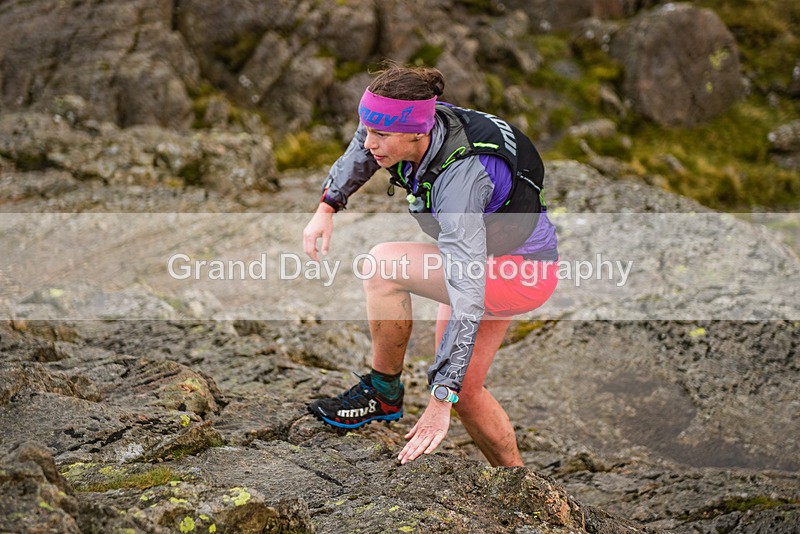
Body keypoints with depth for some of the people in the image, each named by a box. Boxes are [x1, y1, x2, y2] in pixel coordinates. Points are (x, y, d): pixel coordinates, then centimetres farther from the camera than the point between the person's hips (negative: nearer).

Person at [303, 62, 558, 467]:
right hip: (485, 259, 9)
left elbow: (467, 298, -42)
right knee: (464, 391, 10)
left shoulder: (458, 178, -38)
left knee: (384, 264, -25)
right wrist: (327, 207, 7)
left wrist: (441, 401, -43)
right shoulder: (403, 128, -16)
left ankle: (383, 393, -7)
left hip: (523, 271, -9)